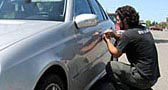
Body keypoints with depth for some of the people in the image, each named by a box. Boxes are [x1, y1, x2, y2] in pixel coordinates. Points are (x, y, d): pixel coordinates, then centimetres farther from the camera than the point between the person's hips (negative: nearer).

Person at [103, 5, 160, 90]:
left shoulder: (129, 34, -17)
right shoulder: (144, 29, 8)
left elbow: (116, 53, -5)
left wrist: (107, 40, 10)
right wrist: (114, 35, 12)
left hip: (143, 78, -9)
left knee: (110, 66, -5)